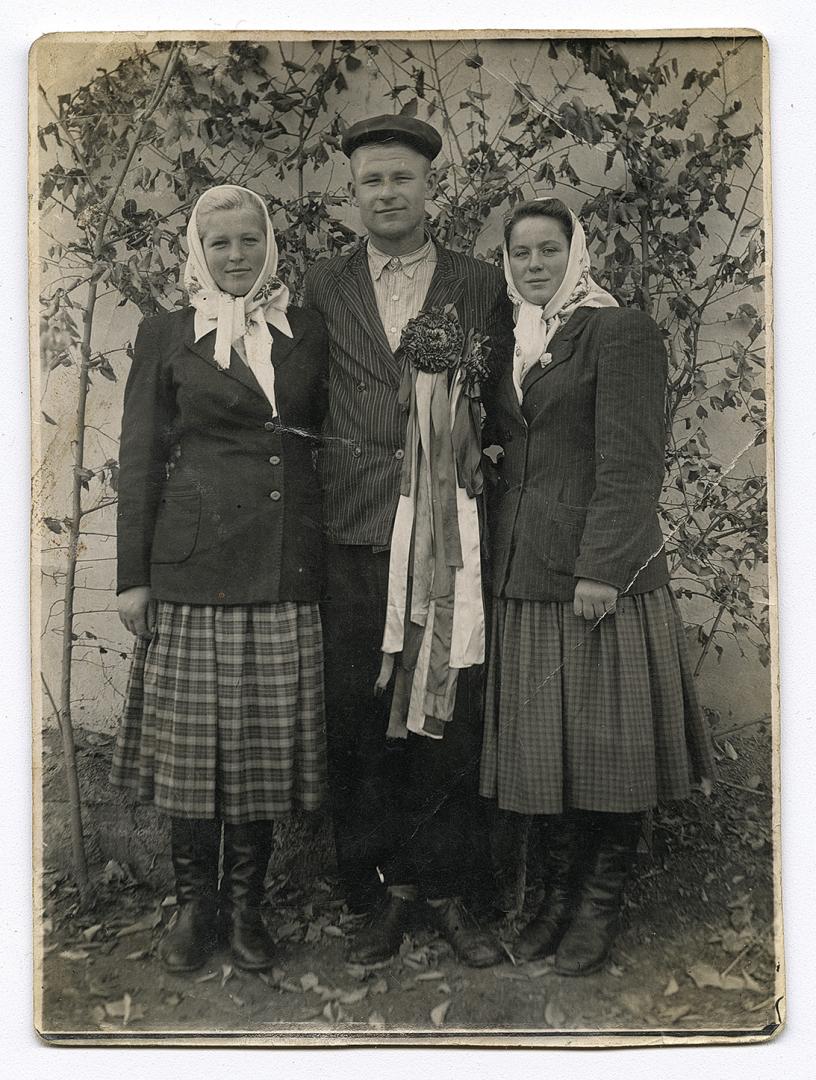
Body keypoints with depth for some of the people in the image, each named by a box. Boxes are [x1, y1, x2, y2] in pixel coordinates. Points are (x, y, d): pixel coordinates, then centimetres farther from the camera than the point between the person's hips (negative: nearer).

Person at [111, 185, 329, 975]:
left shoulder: (309, 332, 11)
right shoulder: (165, 336, 7)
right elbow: (140, 459, 4)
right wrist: (133, 575, 0)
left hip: (289, 566, 2)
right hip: (196, 561, -1)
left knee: (269, 737, 6)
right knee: (194, 736, 2)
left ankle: (246, 903, 22)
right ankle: (195, 903, 20)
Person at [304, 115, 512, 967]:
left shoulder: (482, 286, 10)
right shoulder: (321, 287, 12)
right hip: (351, 536, 1)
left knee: (449, 719, 4)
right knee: (357, 721, 5)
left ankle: (444, 890, 20)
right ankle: (385, 893, 20)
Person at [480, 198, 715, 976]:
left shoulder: (621, 331, -5)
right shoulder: (515, 344, 15)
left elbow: (631, 460, -12)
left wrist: (602, 568, -18)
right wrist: (498, 558, 9)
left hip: (601, 570, -6)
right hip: (525, 575, 6)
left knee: (607, 740, 2)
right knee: (542, 744, 10)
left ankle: (600, 905, 16)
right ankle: (560, 891, 24)